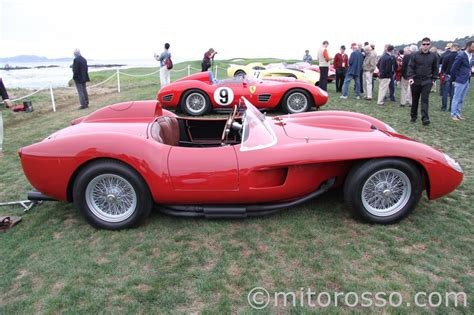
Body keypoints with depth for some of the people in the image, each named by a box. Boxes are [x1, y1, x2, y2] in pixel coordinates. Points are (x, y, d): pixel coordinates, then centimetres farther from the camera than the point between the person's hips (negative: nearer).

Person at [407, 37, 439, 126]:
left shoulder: (433, 56, 4)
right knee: (415, 100, 10)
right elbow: (410, 67, -5)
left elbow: (435, 69, 12)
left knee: (425, 99, -9)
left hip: (427, 81, 0)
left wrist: (434, 79, 7)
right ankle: (413, 116, 24)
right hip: (416, 81, 0)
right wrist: (410, 77, -18)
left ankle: (425, 118, -15)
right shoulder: (415, 55, -2)